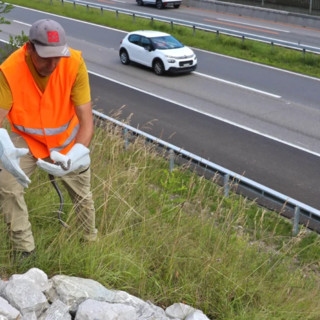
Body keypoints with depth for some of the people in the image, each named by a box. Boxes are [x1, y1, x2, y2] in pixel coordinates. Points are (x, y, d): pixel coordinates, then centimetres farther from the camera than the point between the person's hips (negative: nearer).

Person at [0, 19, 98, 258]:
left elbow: (86, 119, -30)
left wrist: (78, 153, -49)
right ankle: (24, 250, 4)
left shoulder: (75, 63, -31)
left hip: (66, 139, 0)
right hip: (26, 138, 0)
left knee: (82, 194, 12)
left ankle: (91, 240, 41)